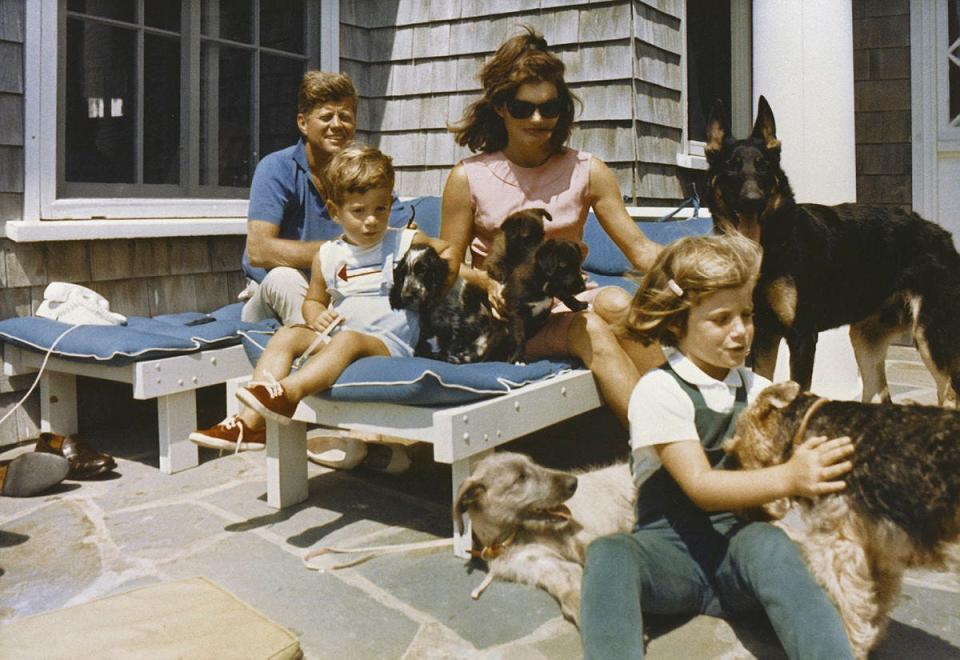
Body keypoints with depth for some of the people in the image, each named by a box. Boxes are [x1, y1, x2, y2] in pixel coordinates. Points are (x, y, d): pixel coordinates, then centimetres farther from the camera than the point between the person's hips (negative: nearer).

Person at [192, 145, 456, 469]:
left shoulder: (406, 243, 2)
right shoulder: (327, 256, 10)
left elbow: (448, 252, 14)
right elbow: (313, 300, 21)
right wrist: (316, 317, -4)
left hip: (389, 344, -4)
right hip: (334, 339, 5)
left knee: (348, 339, -35)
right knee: (288, 334, -16)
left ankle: (287, 393, -51)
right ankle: (251, 422, -28)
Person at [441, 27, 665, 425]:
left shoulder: (587, 172, 6)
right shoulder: (468, 178, 2)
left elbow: (639, 248, 0)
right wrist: (489, 284, -19)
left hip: (569, 303, 3)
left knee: (615, 302, -32)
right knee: (591, 331, -31)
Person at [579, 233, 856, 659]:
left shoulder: (758, 391, 12)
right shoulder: (658, 391, -7)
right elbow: (700, 487, -18)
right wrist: (788, 479, -32)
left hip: (738, 545, 3)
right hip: (670, 546, -3)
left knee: (768, 542, -32)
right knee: (608, 555, -34)